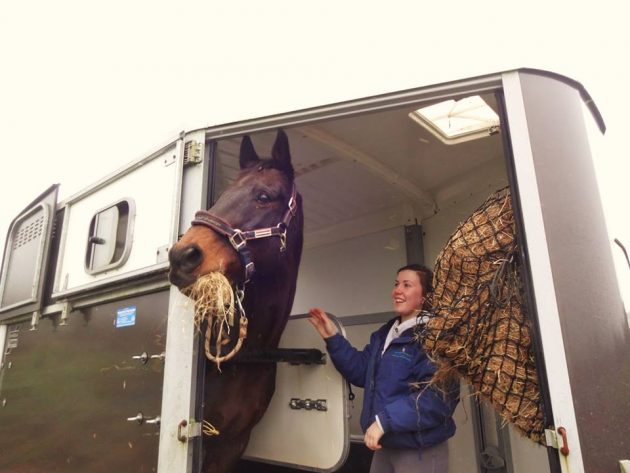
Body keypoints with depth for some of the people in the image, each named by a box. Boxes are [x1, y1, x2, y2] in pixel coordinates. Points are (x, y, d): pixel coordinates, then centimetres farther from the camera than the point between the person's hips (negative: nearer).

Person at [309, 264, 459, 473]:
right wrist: (333, 338, 0)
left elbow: (438, 397, -28)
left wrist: (385, 419, -28)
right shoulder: (385, 333, 10)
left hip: (420, 451, -8)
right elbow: (361, 372, 10)